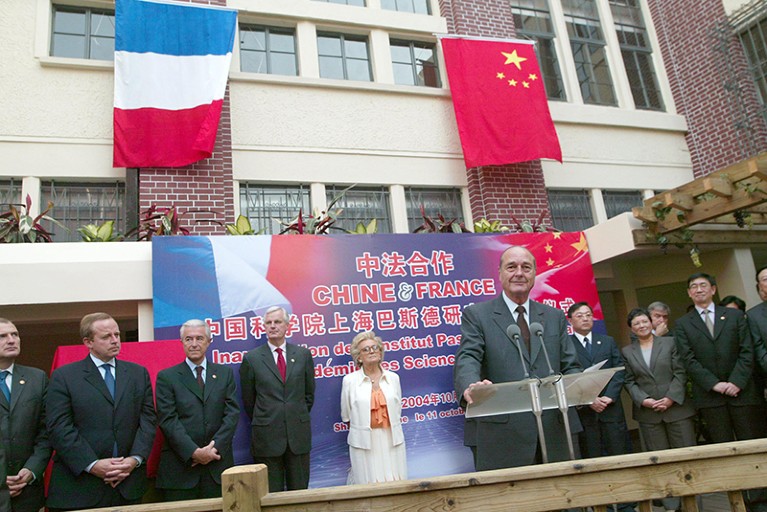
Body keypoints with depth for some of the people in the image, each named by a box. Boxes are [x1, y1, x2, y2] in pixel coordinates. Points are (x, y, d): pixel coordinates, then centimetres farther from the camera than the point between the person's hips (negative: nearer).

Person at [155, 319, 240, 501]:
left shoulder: (225, 373, 9)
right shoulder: (166, 377, 2)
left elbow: (232, 413, 3)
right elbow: (168, 420, -5)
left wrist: (215, 447, -10)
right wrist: (194, 452, -14)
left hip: (218, 462, 2)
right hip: (180, 466, -2)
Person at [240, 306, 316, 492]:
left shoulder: (303, 354, 5)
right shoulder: (251, 358, -1)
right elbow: (248, 400, 6)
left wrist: (299, 419, 11)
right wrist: (262, 423, 10)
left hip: (298, 433, 2)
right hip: (267, 435, -2)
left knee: (299, 489, 10)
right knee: (271, 494, 6)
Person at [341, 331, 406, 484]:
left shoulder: (393, 377, 5)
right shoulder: (350, 380, -2)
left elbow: (397, 409, 12)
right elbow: (346, 415, 7)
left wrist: (386, 426, 9)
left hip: (392, 440, 2)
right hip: (364, 443, -2)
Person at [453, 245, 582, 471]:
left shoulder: (555, 317, 16)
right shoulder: (477, 314, 3)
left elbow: (570, 366, 13)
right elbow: (467, 359, -11)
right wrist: (470, 388, -34)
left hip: (553, 435, 4)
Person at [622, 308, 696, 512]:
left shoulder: (670, 342, 5)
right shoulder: (627, 351, 9)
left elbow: (680, 373, -1)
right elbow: (629, 381, 4)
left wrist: (671, 398, -12)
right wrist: (643, 400, -11)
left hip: (677, 407, -1)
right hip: (648, 413, 1)